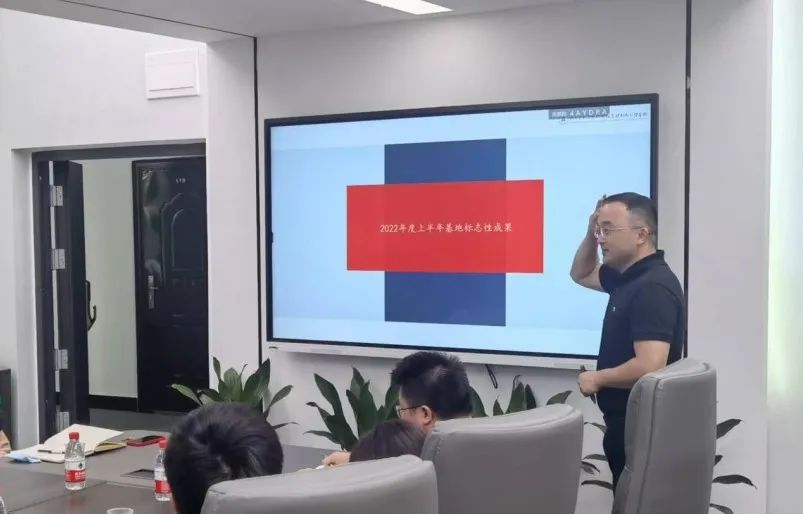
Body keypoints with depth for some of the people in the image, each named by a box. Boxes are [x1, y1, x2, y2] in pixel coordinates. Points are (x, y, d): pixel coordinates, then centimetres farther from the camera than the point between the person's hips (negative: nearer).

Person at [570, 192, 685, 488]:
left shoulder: (653, 287, -23)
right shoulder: (629, 276, 7)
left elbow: (650, 367, -33)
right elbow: (581, 275, 25)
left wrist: (597, 379, -16)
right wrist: (591, 232, 6)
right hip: (627, 420, 10)